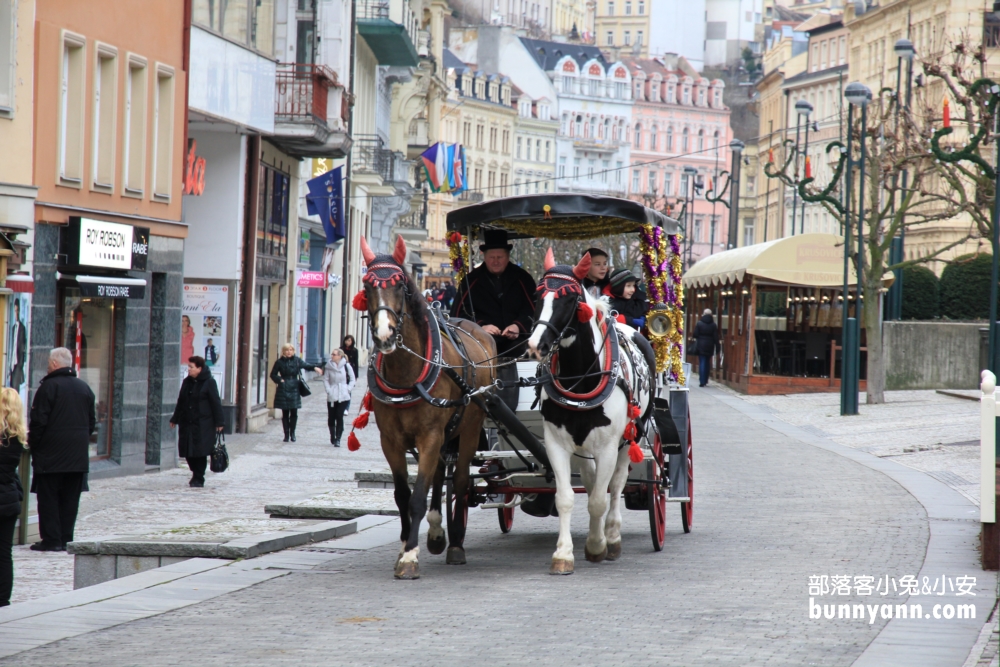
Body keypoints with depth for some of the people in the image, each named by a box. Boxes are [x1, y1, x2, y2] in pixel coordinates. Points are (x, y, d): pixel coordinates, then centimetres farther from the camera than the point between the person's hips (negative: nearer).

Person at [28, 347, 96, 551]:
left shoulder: (48, 386, -11)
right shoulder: (84, 388, 9)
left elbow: (38, 421, -13)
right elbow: (92, 422, 14)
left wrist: (32, 443, -1)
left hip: (50, 455, -6)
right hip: (78, 456, 6)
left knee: (48, 497, 0)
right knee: (70, 499, 9)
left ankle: (51, 539, -2)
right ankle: (66, 538, 10)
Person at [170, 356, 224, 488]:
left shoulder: (209, 383, -5)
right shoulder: (187, 382, 13)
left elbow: (216, 403, -6)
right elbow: (180, 402, 21)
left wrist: (219, 422, -9)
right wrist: (175, 419, 22)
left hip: (203, 424, -6)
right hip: (187, 423, 6)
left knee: (200, 451, -5)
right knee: (188, 452, 4)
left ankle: (198, 478, 2)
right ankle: (196, 475, 19)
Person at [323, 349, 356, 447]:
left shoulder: (346, 366, -4)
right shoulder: (329, 366, -2)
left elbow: (353, 379, 5)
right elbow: (325, 379, 3)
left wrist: (348, 389, -5)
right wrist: (328, 390, -7)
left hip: (343, 396, -2)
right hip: (332, 397, 2)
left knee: (339, 417, -7)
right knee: (331, 417, 7)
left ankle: (337, 439, -3)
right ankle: (332, 437, 27)